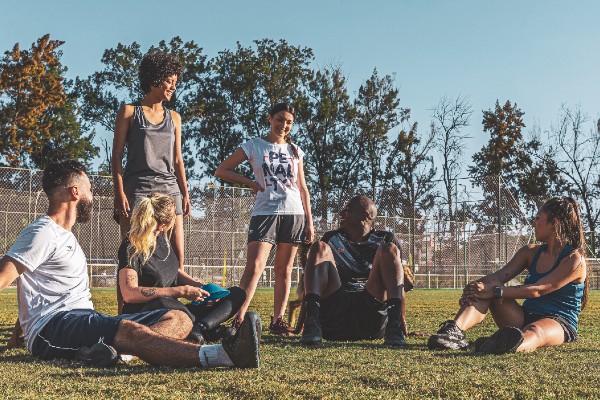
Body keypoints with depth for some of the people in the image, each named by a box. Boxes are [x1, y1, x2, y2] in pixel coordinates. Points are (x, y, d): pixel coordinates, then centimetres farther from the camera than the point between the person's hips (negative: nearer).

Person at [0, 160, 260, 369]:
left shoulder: (65, 236, 27)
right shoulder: (42, 233, -4)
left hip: (85, 322, 9)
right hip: (50, 327, -9)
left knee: (178, 318, -6)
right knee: (130, 330, -37)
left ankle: (112, 350, -38)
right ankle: (223, 354, -55)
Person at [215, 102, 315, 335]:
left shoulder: (295, 151, 15)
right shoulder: (254, 146, 6)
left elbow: (303, 189, 15)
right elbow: (221, 171, 5)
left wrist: (309, 221, 9)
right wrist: (251, 183, -4)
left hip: (294, 213, 3)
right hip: (265, 212, -3)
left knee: (284, 270, 5)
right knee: (254, 267, -16)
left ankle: (277, 320, 12)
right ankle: (238, 319, -18)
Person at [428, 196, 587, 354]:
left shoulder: (575, 260, -9)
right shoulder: (531, 252, 13)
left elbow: (537, 290, -20)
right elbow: (500, 276, -3)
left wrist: (494, 291, -28)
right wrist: (475, 288, -24)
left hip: (560, 325, -4)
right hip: (526, 317, 5)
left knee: (534, 331, -40)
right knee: (488, 283, -20)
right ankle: (455, 330, -43)